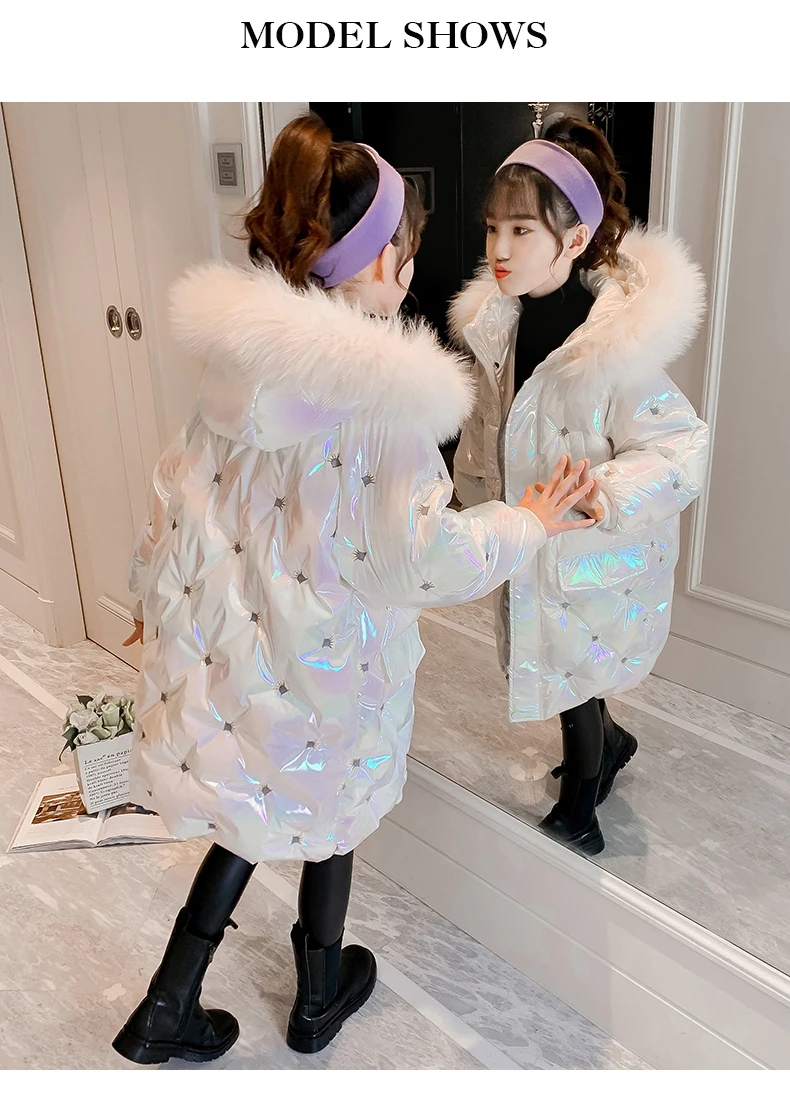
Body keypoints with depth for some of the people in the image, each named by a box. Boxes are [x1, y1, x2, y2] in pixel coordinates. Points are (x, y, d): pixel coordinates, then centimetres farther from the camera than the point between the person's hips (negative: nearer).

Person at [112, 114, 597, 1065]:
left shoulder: (242, 350, -5)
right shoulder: (388, 389, -24)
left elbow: (182, 487, 3)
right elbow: (418, 557, -19)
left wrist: (160, 595, 18)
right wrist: (528, 523, -3)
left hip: (221, 632, 5)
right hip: (320, 662, -5)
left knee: (255, 806, 25)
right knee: (326, 813, 20)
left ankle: (167, 1010, 34)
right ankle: (319, 1001, 46)